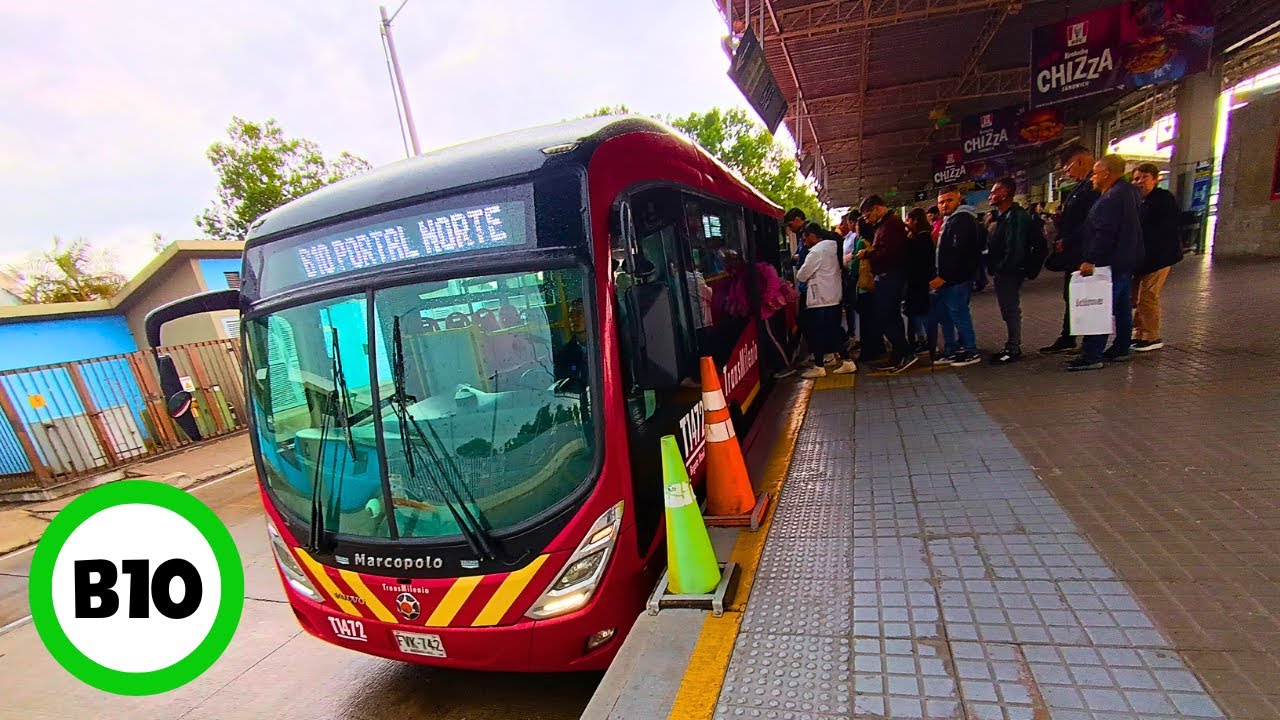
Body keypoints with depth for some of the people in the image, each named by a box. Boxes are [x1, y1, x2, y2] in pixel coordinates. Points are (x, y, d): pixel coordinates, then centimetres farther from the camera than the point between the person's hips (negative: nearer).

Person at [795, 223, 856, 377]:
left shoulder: (816, 252, -16)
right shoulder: (832, 247, 10)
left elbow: (801, 276, -13)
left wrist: (809, 278, 7)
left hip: (819, 301, -8)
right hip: (834, 298, 9)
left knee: (815, 334, 2)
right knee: (833, 332, 15)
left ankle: (818, 367, 10)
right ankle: (847, 362, 16)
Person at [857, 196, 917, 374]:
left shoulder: (891, 224, -15)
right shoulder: (886, 224, 18)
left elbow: (889, 253, -25)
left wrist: (868, 254, -15)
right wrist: (869, 253, 3)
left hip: (890, 277, -11)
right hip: (888, 277, 11)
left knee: (883, 319, -11)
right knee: (892, 317, 13)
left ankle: (906, 353, -5)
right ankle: (899, 358, 19)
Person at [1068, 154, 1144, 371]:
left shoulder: (1112, 197, -17)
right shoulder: (1130, 192, 17)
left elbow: (1105, 233, -24)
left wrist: (1091, 260, -24)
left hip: (1112, 263, -11)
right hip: (1127, 261, 11)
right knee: (1123, 308, 16)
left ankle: (1091, 356, -10)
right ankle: (1121, 349, 26)